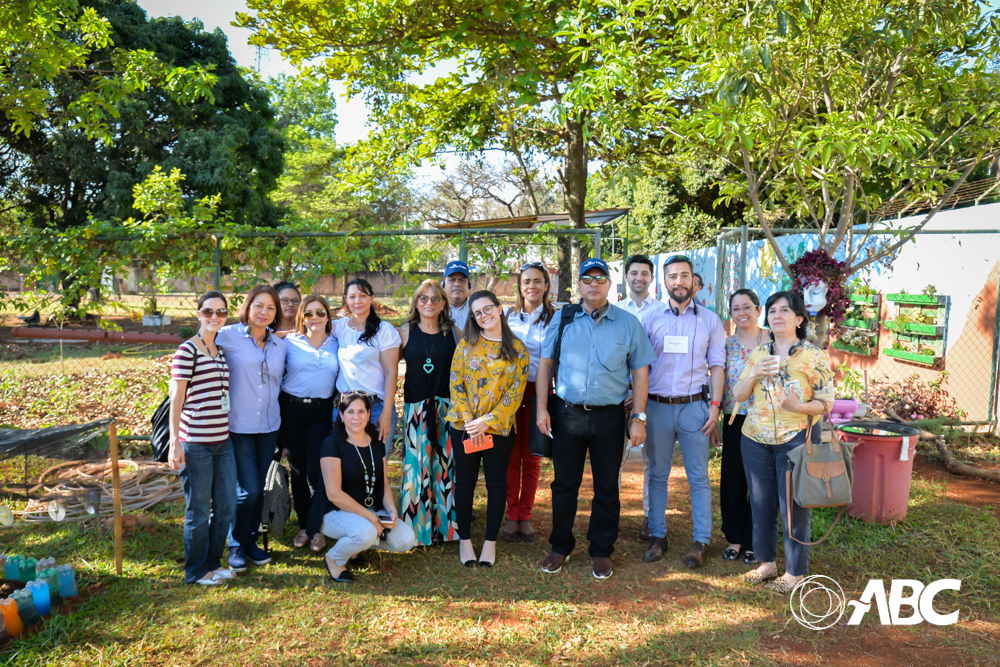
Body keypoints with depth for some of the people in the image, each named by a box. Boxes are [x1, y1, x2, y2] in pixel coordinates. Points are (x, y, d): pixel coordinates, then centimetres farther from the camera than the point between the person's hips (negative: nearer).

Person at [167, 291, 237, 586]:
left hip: (223, 441, 7)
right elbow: (176, 398, -10)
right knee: (198, 511, 5)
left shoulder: (222, 351, 12)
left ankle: (213, 562, 30)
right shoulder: (188, 350, -9)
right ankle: (197, 571, 21)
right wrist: (174, 442, -14)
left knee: (227, 507, 13)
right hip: (196, 444, -7)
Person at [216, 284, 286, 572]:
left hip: (268, 426, 5)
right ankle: (236, 545, 15)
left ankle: (252, 541, 29)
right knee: (248, 489, -7)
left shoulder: (279, 345, 9)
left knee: (259, 489, 12)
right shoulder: (228, 336, -7)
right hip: (238, 426, -5)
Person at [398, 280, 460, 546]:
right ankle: (417, 527, 11)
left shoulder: (454, 333, 5)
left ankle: (445, 524, 17)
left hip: (448, 406, 1)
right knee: (417, 465, 0)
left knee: (446, 464, 4)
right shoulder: (406, 333, 4)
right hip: (416, 406, 0)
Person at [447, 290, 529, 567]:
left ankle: (490, 541, 22)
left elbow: (515, 392, -5)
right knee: (464, 482, 8)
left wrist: (487, 422, -14)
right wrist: (468, 421, -11)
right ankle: (464, 539, 23)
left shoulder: (517, 349, 0)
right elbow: (455, 382, -1)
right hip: (464, 426, 1)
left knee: (496, 483, 8)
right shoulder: (467, 344, 3)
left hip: (499, 428, -1)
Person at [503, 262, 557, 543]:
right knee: (511, 456, 4)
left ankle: (525, 516, 18)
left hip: (539, 392, -1)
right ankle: (512, 516, 15)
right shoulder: (509, 316, 7)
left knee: (532, 457, 6)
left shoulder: (555, 318, 1)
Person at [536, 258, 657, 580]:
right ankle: (560, 547, 28)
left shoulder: (628, 323, 2)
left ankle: (601, 552, 25)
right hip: (567, 414, 1)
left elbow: (640, 371, 3)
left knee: (607, 488, 8)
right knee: (564, 483, 11)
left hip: (609, 417, 0)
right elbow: (545, 363, 7)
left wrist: (639, 418, -2)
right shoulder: (562, 318, 4)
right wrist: (541, 408, 0)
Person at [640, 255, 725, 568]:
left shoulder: (710, 320, 6)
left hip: (694, 406, -1)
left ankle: (700, 541, 12)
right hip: (657, 406, 1)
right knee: (657, 474, 8)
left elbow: (717, 366, 5)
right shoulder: (651, 320, 7)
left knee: (699, 477, 3)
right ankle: (657, 536, 18)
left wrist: (715, 407, -5)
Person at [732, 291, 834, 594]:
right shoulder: (759, 352, 8)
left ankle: (795, 571, 16)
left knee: (793, 504, 1)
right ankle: (767, 562, 26)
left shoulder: (814, 356, -4)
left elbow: (826, 402, -5)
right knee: (761, 503, 11)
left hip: (796, 439, -4)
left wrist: (800, 406, -24)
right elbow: (738, 395, 7)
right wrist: (755, 373, -10)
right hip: (756, 440, 4)